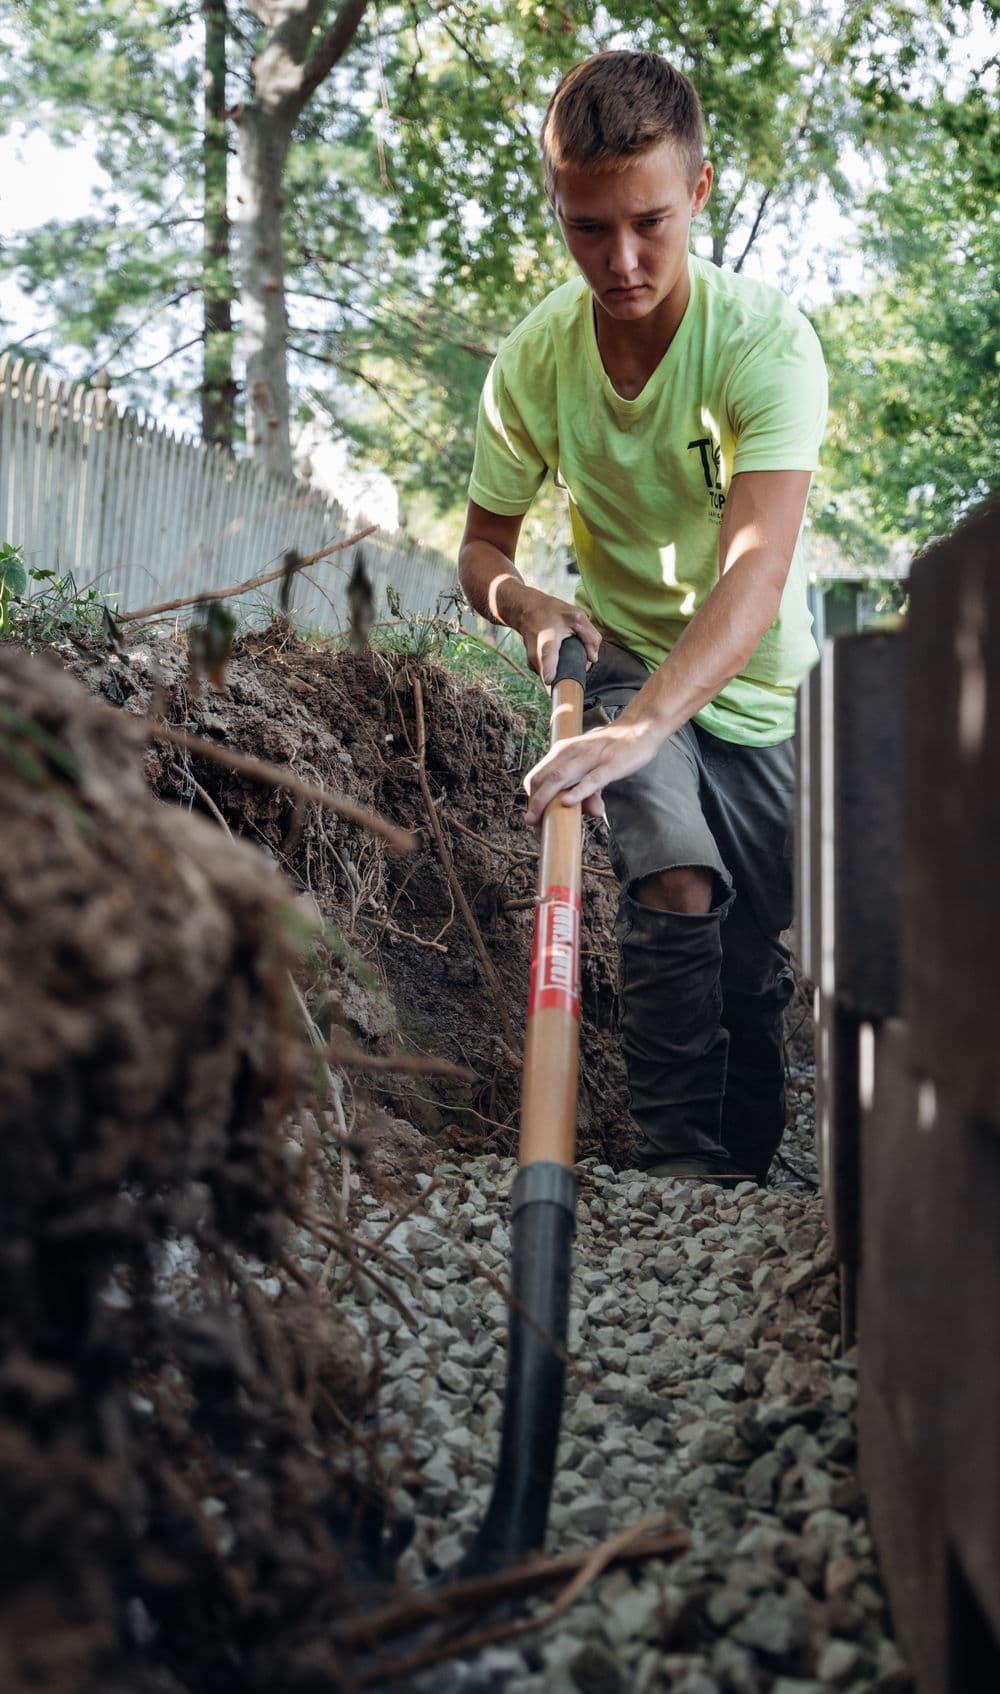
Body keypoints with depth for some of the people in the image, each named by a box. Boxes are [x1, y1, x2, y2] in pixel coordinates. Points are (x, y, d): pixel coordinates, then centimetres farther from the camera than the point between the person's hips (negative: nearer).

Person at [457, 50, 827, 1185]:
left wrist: (641, 726, -54)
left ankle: (746, 1173, 31)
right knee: (676, 890, -27)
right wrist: (524, 604, -25)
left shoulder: (766, 338, -25)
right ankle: (677, 1162, -14)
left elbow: (758, 566, -39)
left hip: (761, 679, 0)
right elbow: (481, 546, -1)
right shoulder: (532, 364, -15)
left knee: (759, 959, 7)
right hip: (623, 659, 0)